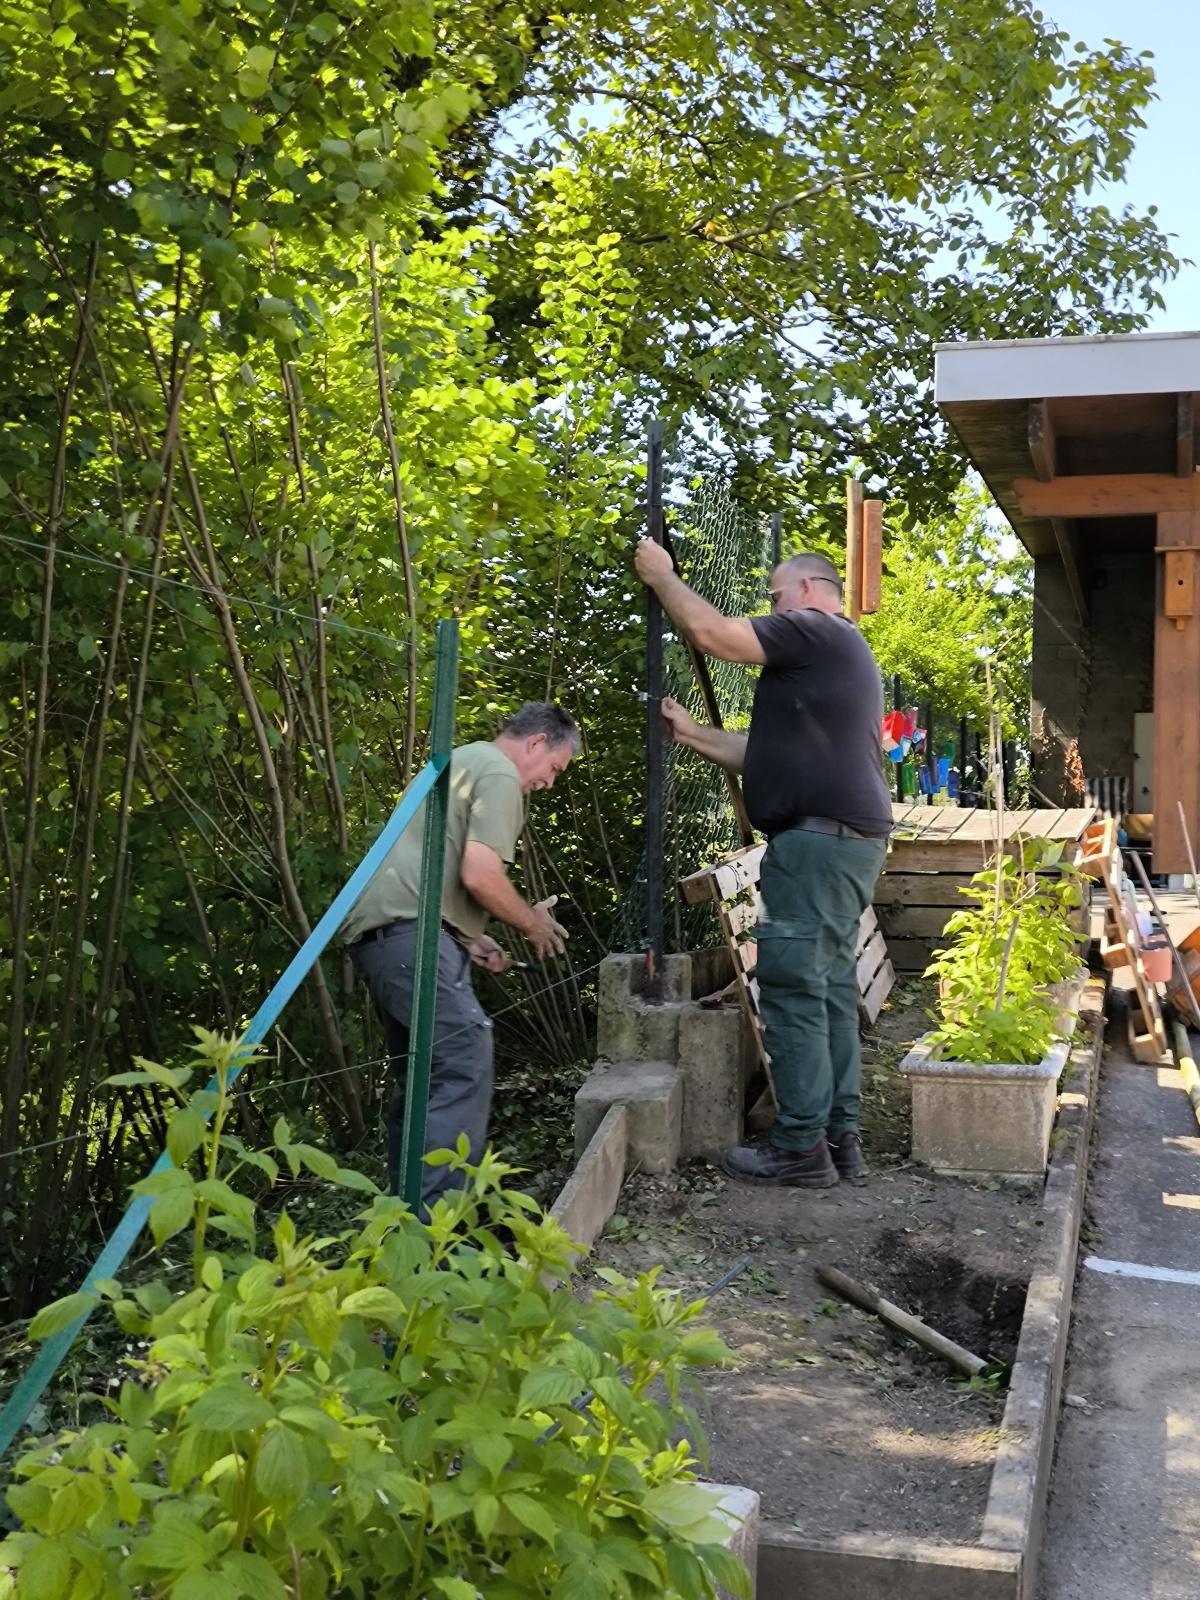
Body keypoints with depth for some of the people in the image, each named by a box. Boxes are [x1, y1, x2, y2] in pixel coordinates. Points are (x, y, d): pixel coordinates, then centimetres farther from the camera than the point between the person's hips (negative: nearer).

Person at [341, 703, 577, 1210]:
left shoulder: (461, 762, 28)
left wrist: (468, 939, 23)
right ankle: (435, 1218, -23)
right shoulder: (499, 774, -4)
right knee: (465, 1063, -16)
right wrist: (533, 923, 2)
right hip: (409, 928, -11)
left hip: (377, 928, 11)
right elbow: (479, 876, -15)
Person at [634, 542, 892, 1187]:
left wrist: (662, 576, 3)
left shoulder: (815, 632, -6)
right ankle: (839, 1136, 16)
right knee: (830, 987, 11)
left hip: (818, 839, -11)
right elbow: (768, 754, 26)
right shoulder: (837, 654, 26)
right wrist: (690, 733, 21)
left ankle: (801, 1148, -4)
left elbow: (712, 633, -12)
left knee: (794, 988, -8)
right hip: (850, 840, 11)